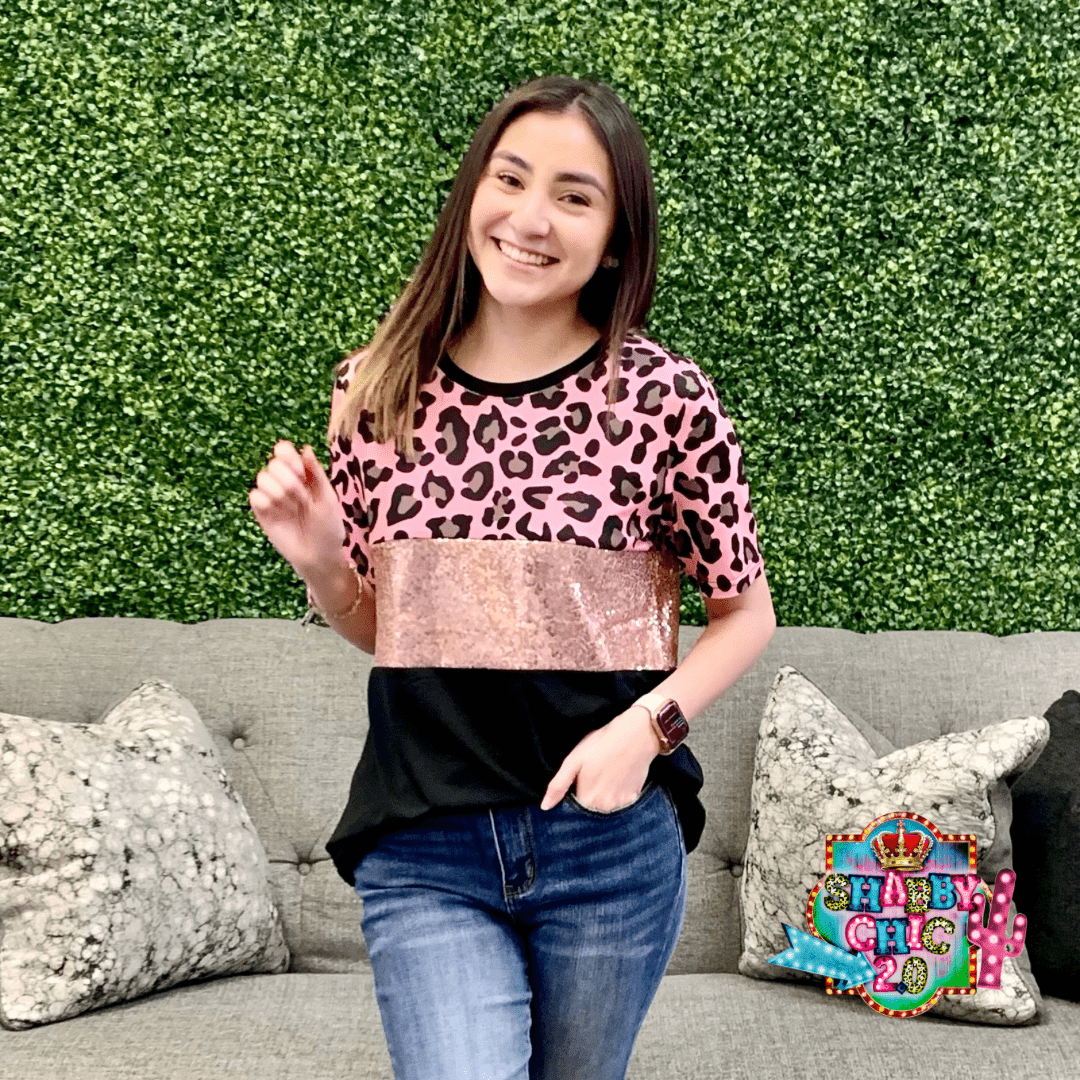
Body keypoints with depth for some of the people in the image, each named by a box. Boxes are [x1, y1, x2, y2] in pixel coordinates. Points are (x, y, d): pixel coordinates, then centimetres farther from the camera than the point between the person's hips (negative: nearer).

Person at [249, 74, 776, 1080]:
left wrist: (646, 725, -12)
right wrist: (318, 560, -9)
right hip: (423, 854, 1)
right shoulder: (377, 389, -1)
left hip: (610, 847, 0)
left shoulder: (665, 397, -9)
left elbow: (745, 611, 3)